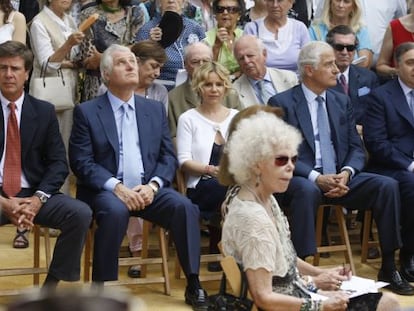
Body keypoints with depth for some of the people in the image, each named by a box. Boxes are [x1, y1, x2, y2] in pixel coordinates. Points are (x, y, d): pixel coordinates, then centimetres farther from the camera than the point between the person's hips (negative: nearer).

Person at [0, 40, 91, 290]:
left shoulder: (44, 111, 8)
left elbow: (58, 163, 5)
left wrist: (38, 198, -14)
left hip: (33, 195, 3)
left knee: (81, 213, -23)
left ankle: (50, 287, -9)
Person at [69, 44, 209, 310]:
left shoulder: (155, 109, 15)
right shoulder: (87, 112, 3)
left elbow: (169, 157, 10)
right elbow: (82, 162, -5)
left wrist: (153, 185, -10)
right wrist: (116, 187, -18)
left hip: (148, 189, 3)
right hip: (106, 191, -3)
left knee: (184, 206, -24)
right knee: (116, 211, -36)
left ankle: (193, 285, -14)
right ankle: (100, 288, -22)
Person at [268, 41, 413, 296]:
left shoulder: (342, 102, 15)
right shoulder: (282, 103, -1)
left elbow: (357, 148, 11)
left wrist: (346, 173, -12)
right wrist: (316, 177, -22)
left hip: (340, 179, 5)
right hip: (303, 180, -5)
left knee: (387, 186, -17)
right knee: (307, 190, -39)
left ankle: (389, 268, -10)